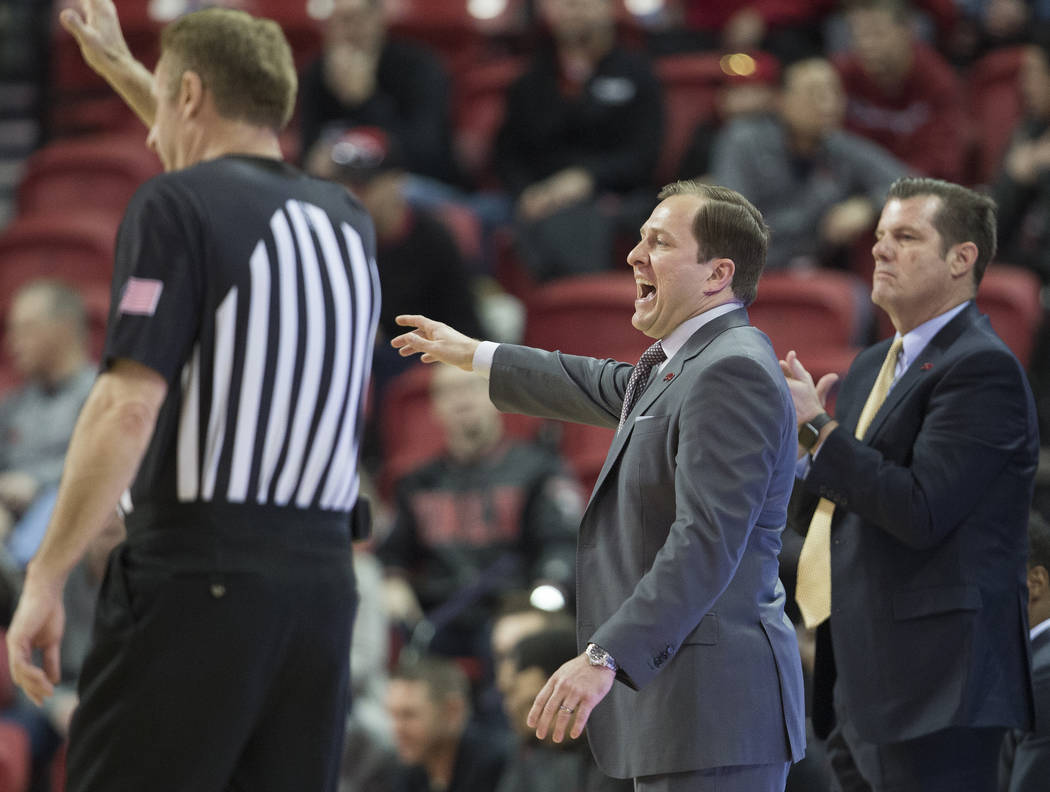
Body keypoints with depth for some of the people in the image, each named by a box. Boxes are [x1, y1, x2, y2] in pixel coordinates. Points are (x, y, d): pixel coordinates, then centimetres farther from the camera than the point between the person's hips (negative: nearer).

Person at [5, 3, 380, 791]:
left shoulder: (175, 206, -6)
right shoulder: (345, 220, 15)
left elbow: (129, 407, -16)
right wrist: (120, 69, 50)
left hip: (194, 580, -6)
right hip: (323, 581, 6)